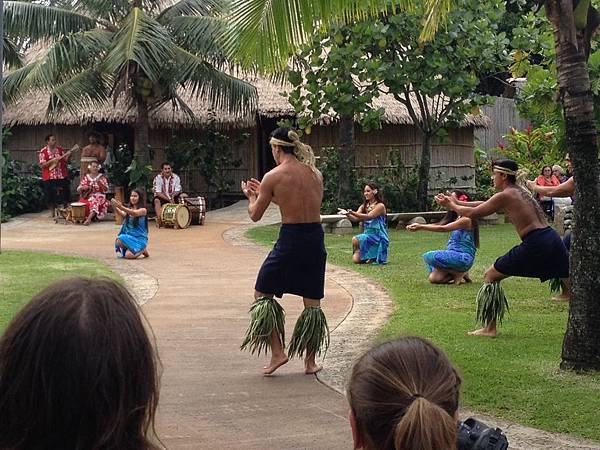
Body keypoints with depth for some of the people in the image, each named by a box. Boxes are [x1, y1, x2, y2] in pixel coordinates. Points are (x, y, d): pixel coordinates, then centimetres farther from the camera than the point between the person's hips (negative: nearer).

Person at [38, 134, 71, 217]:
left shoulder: (60, 149, 7)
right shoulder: (43, 152, -4)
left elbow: (65, 160, 8)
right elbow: (42, 165, -9)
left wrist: (68, 156, -11)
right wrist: (52, 161, -20)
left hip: (62, 176, 3)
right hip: (49, 177, -3)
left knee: (64, 194, 2)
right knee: (51, 195, 2)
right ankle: (52, 212, 13)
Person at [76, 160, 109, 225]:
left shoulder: (102, 177, 7)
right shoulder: (86, 178, 13)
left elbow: (106, 190, -3)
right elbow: (78, 189, 11)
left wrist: (100, 183, -19)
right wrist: (83, 188, -11)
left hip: (98, 197, -3)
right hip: (87, 196, 3)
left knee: (95, 203, -37)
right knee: (82, 204, -31)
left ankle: (89, 218, -53)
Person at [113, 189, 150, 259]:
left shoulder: (143, 210, -7)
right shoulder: (129, 209, 9)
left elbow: (134, 213, -29)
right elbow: (123, 214, -14)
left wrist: (121, 207, -44)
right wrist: (115, 207, -35)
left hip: (140, 238, -5)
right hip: (129, 236, 5)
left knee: (129, 255, -27)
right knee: (118, 241, -29)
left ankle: (142, 250, 7)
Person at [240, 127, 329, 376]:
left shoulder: (273, 177, -8)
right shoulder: (316, 174, 7)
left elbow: (255, 215, 1)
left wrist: (251, 195, 23)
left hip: (290, 239, -5)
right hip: (316, 238, 5)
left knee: (262, 294, 13)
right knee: (312, 303, 13)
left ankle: (277, 352, 7)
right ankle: (310, 361, 17)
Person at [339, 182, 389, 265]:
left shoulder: (380, 206, -8)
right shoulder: (364, 206, 13)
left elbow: (368, 217, -23)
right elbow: (356, 217, -4)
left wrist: (352, 212, -35)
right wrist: (347, 214, -26)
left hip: (377, 236, -6)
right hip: (366, 235, 6)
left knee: (355, 240, -29)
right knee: (356, 260, -13)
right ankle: (370, 258, 19)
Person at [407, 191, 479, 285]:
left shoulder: (466, 220, -12)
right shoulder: (456, 218, 19)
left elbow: (443, 228, -23)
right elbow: (438, 224, 8)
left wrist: (421, 227, -26)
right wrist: (418, 225, -7)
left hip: (463, 258, -9)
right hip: (454, 255, 9)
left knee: (429, 256, -23)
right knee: (433, 278, -6)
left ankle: (458, 273, -9)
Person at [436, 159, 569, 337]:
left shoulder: (504, 196, -3)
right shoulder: (520, 192, 22)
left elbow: (472, 213, 1)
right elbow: (486, 204, 32)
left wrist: (451, 206, 19)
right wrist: (457, 203, 36)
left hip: (534, 244, -8)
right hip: (553, 239, 8)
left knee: (491, 275, 6)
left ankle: (490, 327, 4)